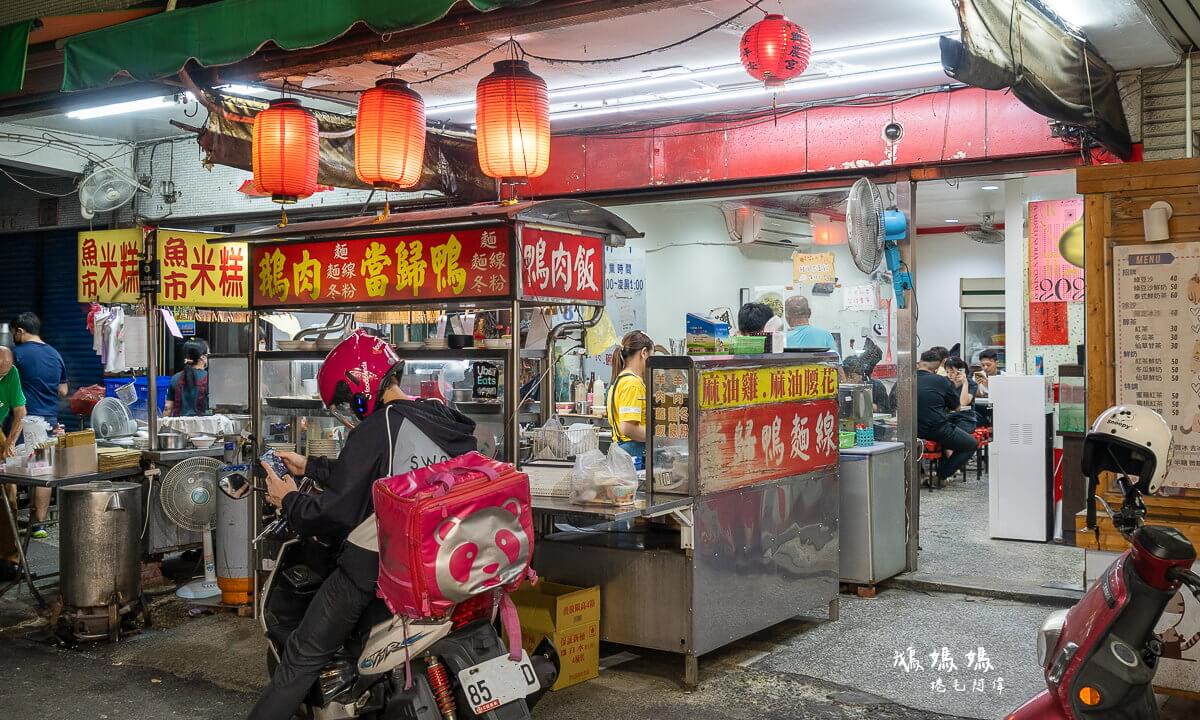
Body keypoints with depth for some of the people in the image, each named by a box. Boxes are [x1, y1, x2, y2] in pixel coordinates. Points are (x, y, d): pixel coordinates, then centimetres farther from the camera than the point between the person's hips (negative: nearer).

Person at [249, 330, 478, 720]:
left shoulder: (376, 429, -12)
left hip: (374, 565, -7)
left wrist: (289, 501, 6)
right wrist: (308, 466, 30)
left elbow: (335, 514, -12)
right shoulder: (445, 420, 12)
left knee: (302, 657, 5)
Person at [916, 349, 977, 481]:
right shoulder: (940, 381, -7)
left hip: (914, 431, 6)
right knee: (971, 444, 15)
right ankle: (942, 474, 9)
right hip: (937, 429, -6)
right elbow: (956, 406, 5)